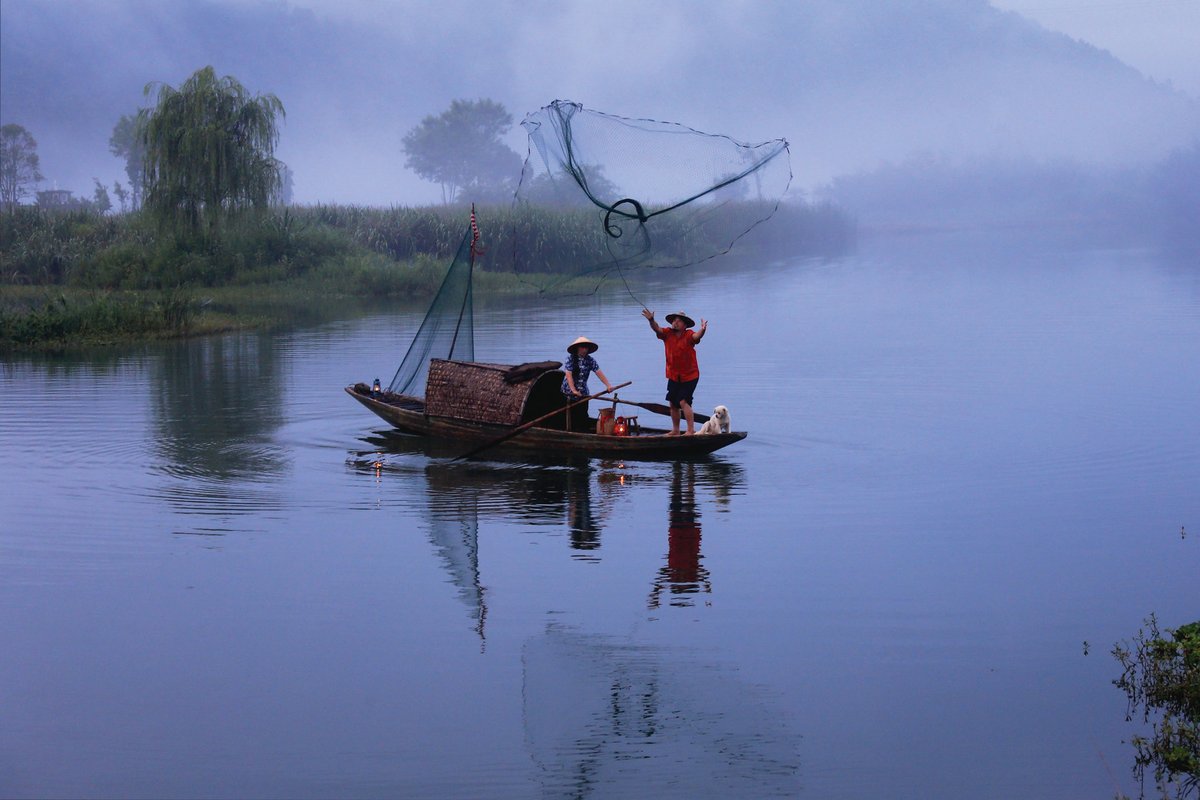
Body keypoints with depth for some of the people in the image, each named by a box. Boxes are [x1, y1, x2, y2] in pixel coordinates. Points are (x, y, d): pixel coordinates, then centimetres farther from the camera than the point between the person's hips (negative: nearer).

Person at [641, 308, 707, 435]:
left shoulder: (688, 335, -13)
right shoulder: (668, 333, 0)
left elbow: (696, 336, -32)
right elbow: (657, 329, -14)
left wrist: (702, 330, -55)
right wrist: (651, 320, -36)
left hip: (689, 376, -6)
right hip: (673, 376, 6)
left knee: (683, 401, -18)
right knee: (673, 404, 12)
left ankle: (691, 430, -16)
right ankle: (675, 430, 25)